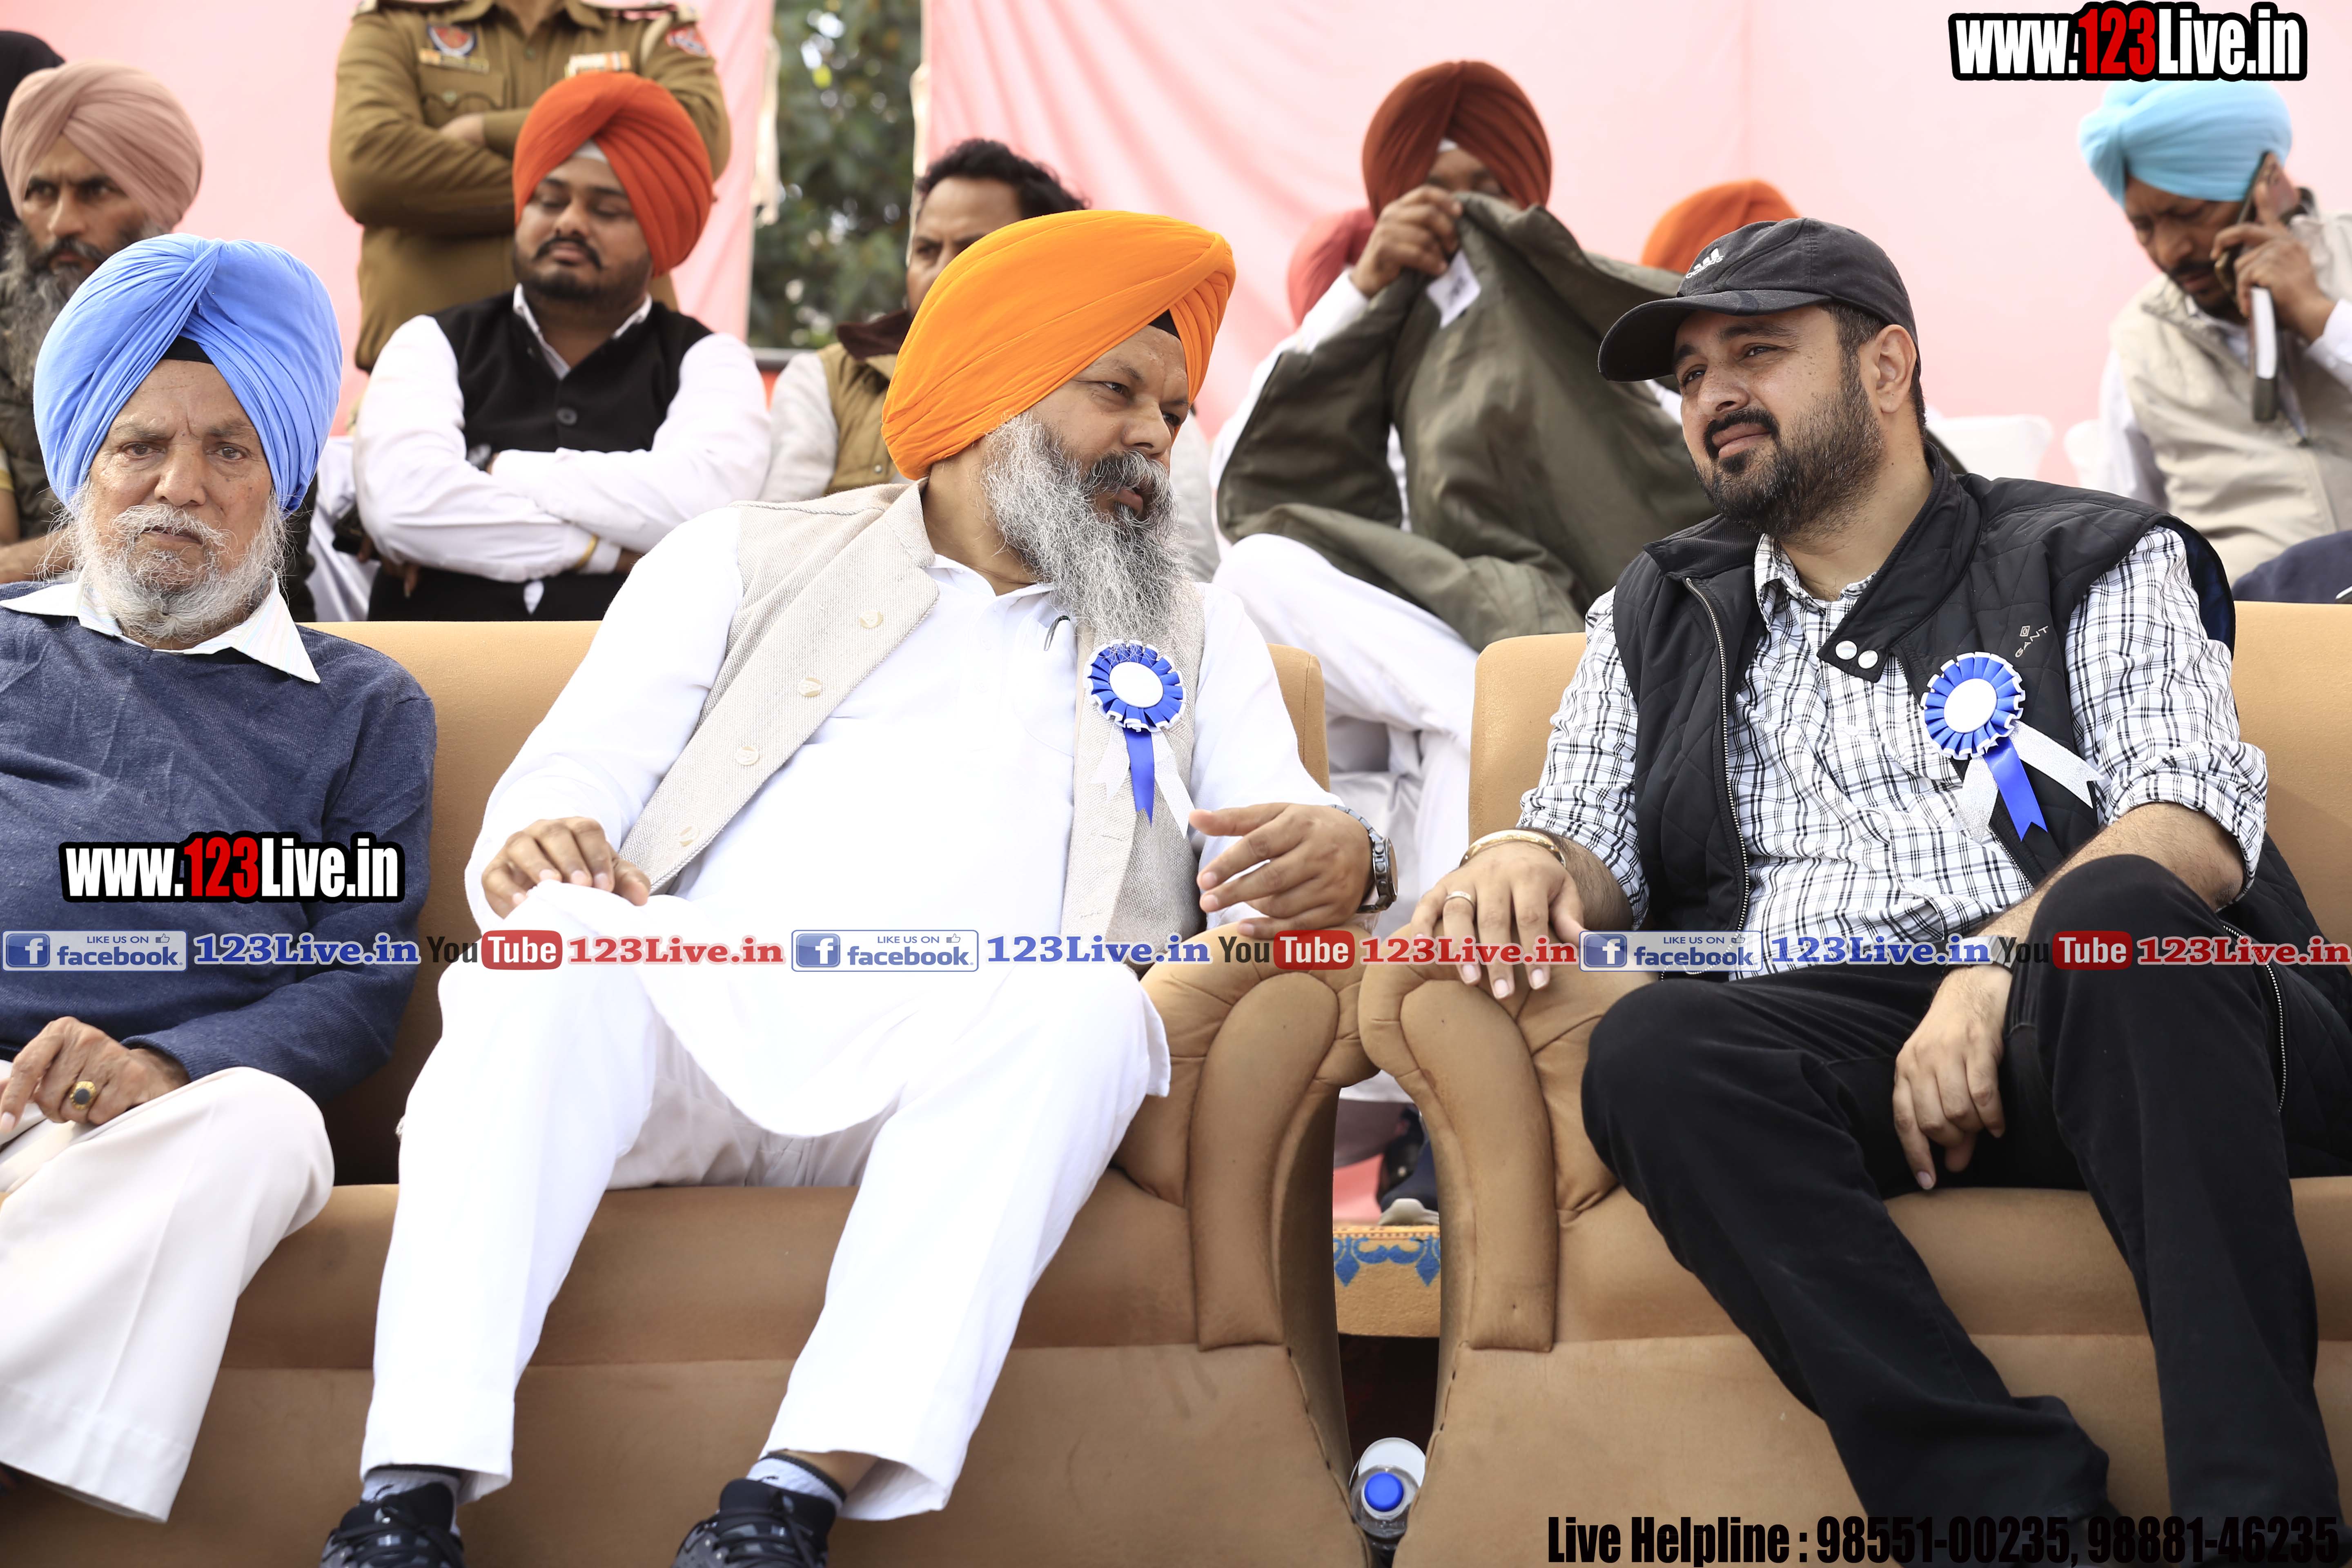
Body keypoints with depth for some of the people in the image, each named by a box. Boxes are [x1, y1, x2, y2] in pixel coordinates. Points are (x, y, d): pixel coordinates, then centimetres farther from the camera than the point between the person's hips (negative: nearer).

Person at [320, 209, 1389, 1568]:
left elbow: (1276, 858, 13)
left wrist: (1334, 857, -14)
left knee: (1082, 1003, -33)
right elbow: (575, 775, 12)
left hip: (957, 1056, 0)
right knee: (553, 948, -32)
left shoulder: (1196, 637, 26)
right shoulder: (750, 560, 22)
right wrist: (540, 846, -14)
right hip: (700, 1004, 0)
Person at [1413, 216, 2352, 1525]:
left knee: (2121, 923, -37)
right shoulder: (1656, 621, 29)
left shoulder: (2097, 562, 16)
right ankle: (2021, 1505, -38)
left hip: (2114, 1025, -2)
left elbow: (2195, 819, 0)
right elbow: (1595, 853, 20)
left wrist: (2007, 961, -19)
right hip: (1821, 1045, 2)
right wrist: (1529, 859, -6)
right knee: (1650, 1055, -32)